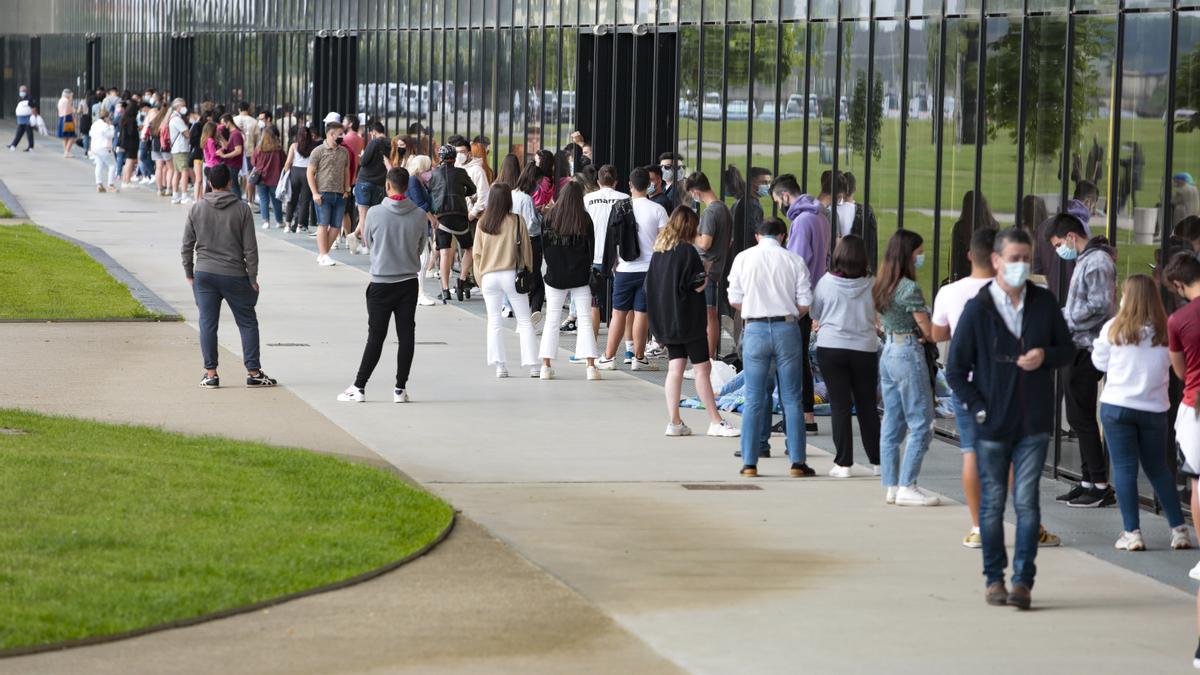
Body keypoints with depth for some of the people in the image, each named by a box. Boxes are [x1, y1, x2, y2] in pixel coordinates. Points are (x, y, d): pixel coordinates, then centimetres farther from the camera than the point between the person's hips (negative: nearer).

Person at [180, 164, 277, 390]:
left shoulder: (197, 208, 0)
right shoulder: (242, 209, -5)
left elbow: (187, 246, 3)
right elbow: (250, 248, -5)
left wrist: (189, 274, 14)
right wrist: (253, 278, 3)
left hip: (204, 274, 2)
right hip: (234, 275, -2)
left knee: (208, 323, 6)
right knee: (247, 322, 8)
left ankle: (210, 373, 5)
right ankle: (253, 373, 7)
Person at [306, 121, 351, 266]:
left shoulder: (344, 152, 13)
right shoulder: (318, 151, -3)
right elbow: (310, 173, -4)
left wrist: (346, 190, 11)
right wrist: (315, 193, -11)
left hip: (339, 195, 5)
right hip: (323, 194, -5)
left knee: (336, 226, 3)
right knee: (323, 224, -5)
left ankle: (322, 254, 14)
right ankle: (323, 256, -2)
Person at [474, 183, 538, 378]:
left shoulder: (483, 223, -1)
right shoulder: (517, 221, -7)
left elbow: (477, 254, 3)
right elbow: (526, 250, -2)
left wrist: (480, 278, 13)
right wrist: (527, 274, 9)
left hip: (489, 276, 2)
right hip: (511, 274, -2)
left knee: (494, 322, 8)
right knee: (524, 321, 5)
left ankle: (499, 366, 2)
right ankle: (532, 366, 0)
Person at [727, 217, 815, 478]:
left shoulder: (743, 258, 2)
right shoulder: (794, 260, 0)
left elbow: (734, 300, 4)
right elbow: (804, 304, -1)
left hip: (755, 329, 0)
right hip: (787, 329, 0)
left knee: (753, 398, 6)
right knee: (791, 398, 6)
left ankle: (749, 463, 4)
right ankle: (797, 461, 6)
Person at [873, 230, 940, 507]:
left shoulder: (881, 287, 9)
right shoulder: (910, 289, -17)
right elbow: (928, 331, -13)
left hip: (888, 353, 9)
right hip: (909, 354, -9)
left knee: (892, 424, 11)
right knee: (921, 424, -3)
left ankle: (892, 486, 12)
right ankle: (907, 487, -6)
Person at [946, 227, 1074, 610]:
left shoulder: (1044, 303, 3)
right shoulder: (978, 309, -4)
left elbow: (1067, 349, 13)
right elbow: (956, 369, 0)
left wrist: (1045, 356, -9)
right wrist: (979, 409, -8)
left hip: (1034, 423, 1)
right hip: (992, 424, -1)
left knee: (1026, 501, -5)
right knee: (993, 503, 7)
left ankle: (1023, 579, -2)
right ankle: (994, 578, 17)